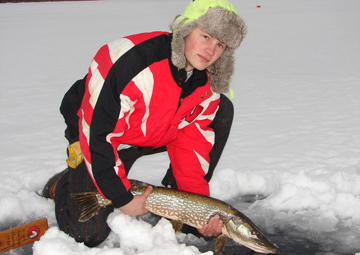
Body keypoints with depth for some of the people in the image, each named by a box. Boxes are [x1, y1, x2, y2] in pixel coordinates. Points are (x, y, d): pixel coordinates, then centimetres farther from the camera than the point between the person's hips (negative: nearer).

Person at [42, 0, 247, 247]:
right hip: (99, 136, -6)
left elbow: (191, 142, -9)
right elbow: (97, 134, -31)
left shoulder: (208, 86, -13)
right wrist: (123, 199, -26)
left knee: (221, 110, -7)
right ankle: (62, 186, 16)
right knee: (89, 233, -18)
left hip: (154, 137, 6)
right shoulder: (131, 61, -36)